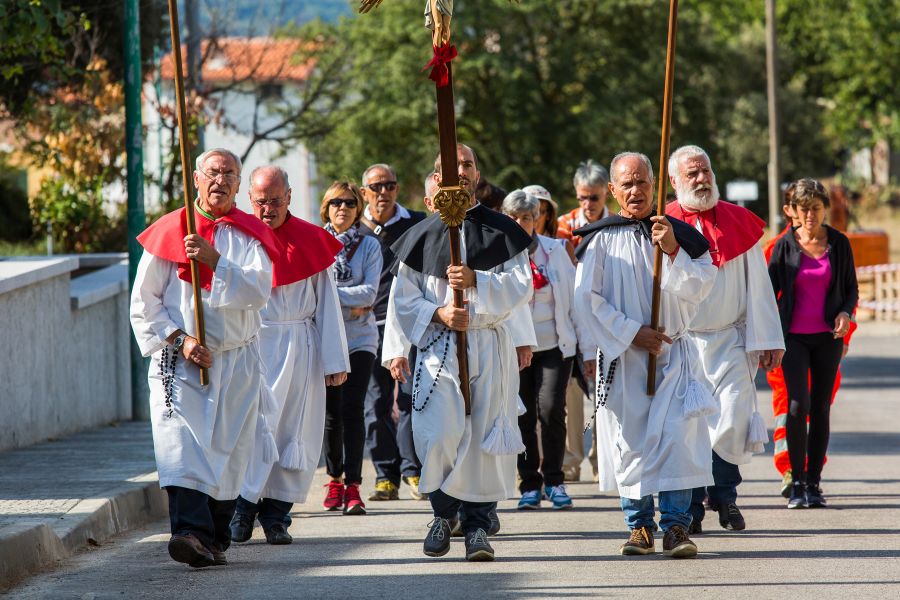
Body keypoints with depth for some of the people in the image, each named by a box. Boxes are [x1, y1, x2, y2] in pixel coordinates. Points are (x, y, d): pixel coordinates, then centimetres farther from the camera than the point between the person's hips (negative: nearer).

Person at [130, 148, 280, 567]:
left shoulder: (250, 236, 6)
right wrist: (180, 339, -8)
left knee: (227, 451, 3)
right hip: (179, 362, -2)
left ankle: (214, 540, 13)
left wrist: (214, 260, -20)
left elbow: (258, 293, -10)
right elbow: (143, 302, 4)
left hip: (236, 364, 2)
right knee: (181, 444, -19)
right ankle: (190, 531, -31)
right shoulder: (167, 233, 5)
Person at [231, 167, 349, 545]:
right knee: (250, 428, -8)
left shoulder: (309, 241, 6)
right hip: (249, 346, -2)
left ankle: (276, 515, 8)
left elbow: (326, 302, 7)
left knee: (293, 433, 2)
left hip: (299, 349, 2)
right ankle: (242, 511, 4)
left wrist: (335, 359, 3)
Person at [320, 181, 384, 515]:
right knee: (331, 412, 5)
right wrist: (351, 303, -10)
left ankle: (353, 487, -11)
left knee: (352, 409, -10)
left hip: (359, 339, -1)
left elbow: (370, 292, -5)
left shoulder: (369, 246, 5)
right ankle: (335, 481, 20)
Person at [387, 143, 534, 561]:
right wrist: (438, 314, -9)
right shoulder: (423, 235, 10)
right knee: (440, 436, -11)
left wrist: (476, 281, -17)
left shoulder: (501, 231, 8)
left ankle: (477, 524, 0)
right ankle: (443, 514, 10)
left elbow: (521, 284, -2)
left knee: (485, 434, -5)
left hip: (489, 344, 0)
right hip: (438, 346, 0)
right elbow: (403, 298, 8)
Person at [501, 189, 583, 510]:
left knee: (551, 409, -11)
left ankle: (553, 480, 4)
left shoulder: (554, 250, 2)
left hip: (554, 345, 0)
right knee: (523, 416, -1)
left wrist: (583, 339, 6)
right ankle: (530, 484, 11)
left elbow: (573, 294, 7)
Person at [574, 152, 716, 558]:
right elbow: (587, 298, -1)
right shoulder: (601, 239, 2)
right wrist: (631, 333, -8)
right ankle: (640, 525, 10)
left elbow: (700, 288, -1)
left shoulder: (680, 234, 6)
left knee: (676, 437, -12)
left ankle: (676, 525, -11)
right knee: (630, 441, 0)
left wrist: (673, 251, -15)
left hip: (671, 353, 0)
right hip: (620, 356, 0)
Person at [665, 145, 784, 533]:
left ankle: (724, 494, 14)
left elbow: (758, 286, 9)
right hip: (680, 344, -1)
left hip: (730, 341, 1)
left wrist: (767, 340, 5)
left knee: (733, 422, -9)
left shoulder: (739, 222, 7)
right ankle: (691, 509, 10)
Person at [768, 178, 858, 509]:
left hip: (827, 336, 2)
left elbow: (851, 288, 10)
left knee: (821, 408, 4)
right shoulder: (785, 245, -2)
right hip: (794, 336, -2)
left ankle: (814, 482, 12)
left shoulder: (839, 243, 2)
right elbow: (770, 292, 3)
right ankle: (797, 482, -6)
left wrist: (846, 313, -11)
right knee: (798, 405, -15)